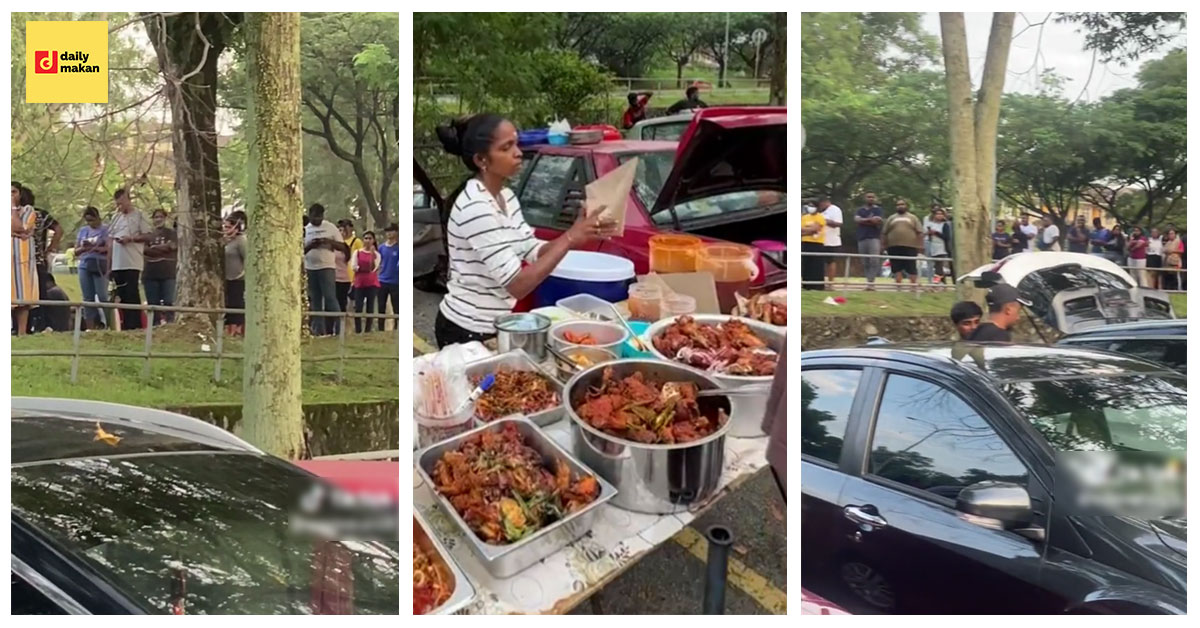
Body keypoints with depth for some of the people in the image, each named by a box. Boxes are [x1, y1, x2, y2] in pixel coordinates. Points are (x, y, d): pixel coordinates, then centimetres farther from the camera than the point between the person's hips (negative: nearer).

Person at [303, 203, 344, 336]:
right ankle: (318, 330, 9)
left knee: (330, 298, -9)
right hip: (310, 269, 3)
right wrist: (310, 246, -10)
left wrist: (328, 241, -15)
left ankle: (332, 329, -6)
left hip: (327, 267, -3)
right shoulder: (305, 230, 11)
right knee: (315, 301, 5)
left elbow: (342, 246, 1)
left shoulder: (330, 227, 3)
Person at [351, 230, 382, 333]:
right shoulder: (357, 252, 6)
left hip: (372, 284, 0)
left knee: (370, 307, 0)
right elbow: (353, 267, -2)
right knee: (358, 308, -6)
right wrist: (363, 268, -12)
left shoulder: (376, 254, 4)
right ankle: (357, 331, -1)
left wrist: (372, 254, -19)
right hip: (359, 283, 0)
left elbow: (374, 267, -11)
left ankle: (368, 330, 4)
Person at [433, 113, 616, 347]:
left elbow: (534, 251, 6)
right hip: (467, 332, -9)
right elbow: (517, 285, -26)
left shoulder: (505, 196, 5)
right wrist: (570, 238, -24)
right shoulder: (475, 208, -24)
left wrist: (579, 234, -9)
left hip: (492, 327, 9)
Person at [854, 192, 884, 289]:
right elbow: (857, 220, -3)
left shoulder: (878, 209, 8)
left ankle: (870, 283, -18)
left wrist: (864, 221, -4)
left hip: (874, 237, -4)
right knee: (865, 262, 4)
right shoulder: (860, 210, 16)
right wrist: (871, 220, -10)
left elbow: (879, 221, -8)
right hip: (862, 238, 4)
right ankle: (870, 282, 9)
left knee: (874, 261, -15)